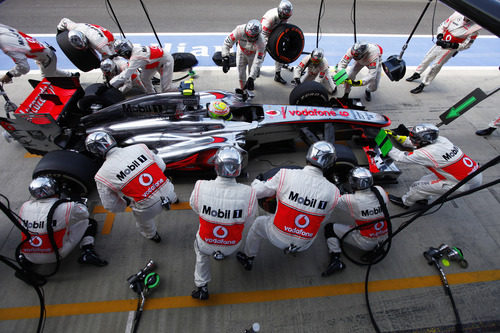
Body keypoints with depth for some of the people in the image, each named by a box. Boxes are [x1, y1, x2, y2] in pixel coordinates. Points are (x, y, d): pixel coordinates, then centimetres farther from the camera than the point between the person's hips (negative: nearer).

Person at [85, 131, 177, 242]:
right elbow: (162, 166, 2)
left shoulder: (103, 175, -10)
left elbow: (110, 206, 0)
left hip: (150, 207, -2)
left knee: (142, 218, 33)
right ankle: (173, 200, 75)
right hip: (168, 191, 3)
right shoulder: (139, 147, -7)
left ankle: (152, 236, 63)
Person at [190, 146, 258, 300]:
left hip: (207, 244, 0)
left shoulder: (201, 187, -29)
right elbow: (248, 221, -11)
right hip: (232, 245, 0)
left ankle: (201, 287, 36)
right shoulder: (248, 193, -31)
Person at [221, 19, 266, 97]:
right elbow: (227, 42, -30)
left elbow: (257, 62, -39)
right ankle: (243, 89, 27)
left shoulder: (261, 42, -39)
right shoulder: (240, 30, -38)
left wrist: (251, 79, -44)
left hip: (254, 54, -1)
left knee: (252, 72, 6)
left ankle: (250, 87, 39)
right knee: (241, 74, 2)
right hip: (241, 52, 1)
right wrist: (225, 58, -39)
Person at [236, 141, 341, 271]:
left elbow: (259, 192, -9)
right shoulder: (333, 192, -16)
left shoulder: (286, 175, -22)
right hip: (304, 245, 3)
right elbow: (324, 219, 1)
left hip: (278, 238, -2)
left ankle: (248, 258, 46)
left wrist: (255, 182, 14)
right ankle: (293, 250, 53)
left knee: (259, 223, 27)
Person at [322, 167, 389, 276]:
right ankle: (376, 246, 28)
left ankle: (335, 259, -4)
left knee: (329, 228, 4)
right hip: (382, 237, 5)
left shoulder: (351, 200, -25)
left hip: (365, 243, -5)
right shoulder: (380, 191, -13)